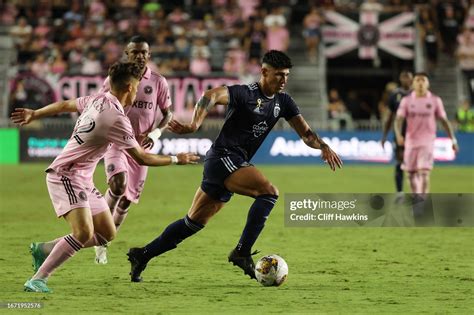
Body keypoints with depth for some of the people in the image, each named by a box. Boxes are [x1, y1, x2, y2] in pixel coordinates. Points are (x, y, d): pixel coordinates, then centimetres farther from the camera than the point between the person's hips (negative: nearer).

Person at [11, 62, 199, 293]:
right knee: (84, 232, -26)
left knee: (107, 234, 6)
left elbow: (64, 105, 20)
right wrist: (176, 159, 1)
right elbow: (142, 158, -13)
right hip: (66, 176, -10)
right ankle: (38, 279, -21)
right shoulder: (117, 120, -21)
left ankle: (44, 250, 16)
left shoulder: (97, 100, 4)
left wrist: (34, 114, 36)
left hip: (82, 180, 10)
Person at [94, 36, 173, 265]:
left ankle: (104, 242, 25)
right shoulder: (114, 79, -1)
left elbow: (167, 114, 8)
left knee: (127, 199, 6)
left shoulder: (158, 82, 1)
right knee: (119, 183, -29)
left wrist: (155, 133, -9)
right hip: (116, 142, -2)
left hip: (141, 146, 3)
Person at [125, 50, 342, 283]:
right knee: (269, 191, -24)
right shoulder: (245, 93, -14)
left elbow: (305, 133, 12)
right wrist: (195, 124, -45)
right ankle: (242, 252, -21)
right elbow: (212, 95, -29)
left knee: (194, 222, 11)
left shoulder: (282, 102, 10)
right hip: (223, 157, -9)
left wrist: (323, 146, -8)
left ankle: (142, 255, 19)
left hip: (236, 163, 9)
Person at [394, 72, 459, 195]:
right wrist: (399, 135, -25)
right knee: (411, 174, 9)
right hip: (410, 141, 2)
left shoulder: (435, 100, 1)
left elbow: (444, 120, 7)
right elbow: (399, 119, -6)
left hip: (427, 142, -2)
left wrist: (453, 140, 4)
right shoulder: (406, 100, 2)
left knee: (424, 173, -16)